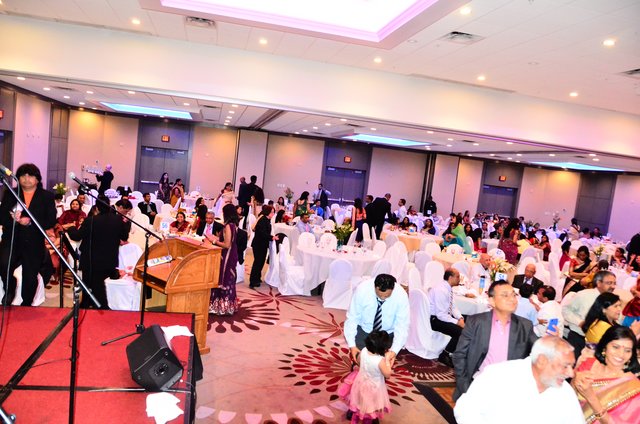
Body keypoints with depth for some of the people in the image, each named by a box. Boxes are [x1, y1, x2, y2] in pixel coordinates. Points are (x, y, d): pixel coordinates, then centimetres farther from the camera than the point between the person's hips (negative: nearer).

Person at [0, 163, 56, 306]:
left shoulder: (47, 196, 3)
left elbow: (51, 221, -4)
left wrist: (30, 222, -19)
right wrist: (13, 218, -19)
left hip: (34, 244, -1)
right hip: (11, 240, 1)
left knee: (30, 278, 4)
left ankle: (26, 306, 27)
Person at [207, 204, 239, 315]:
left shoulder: (228, 226, -20)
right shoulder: (233, 225, 7)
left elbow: (227, 245, -21)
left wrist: (214, 241, -13)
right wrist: (215, 238, 14)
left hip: (227, 256, -9)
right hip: (231, 255, 9)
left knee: (223, 280, 0)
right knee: (228, 280, 16)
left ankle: (222, 306, 10)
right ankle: (228, 304, 25)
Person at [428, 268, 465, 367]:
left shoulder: (447, 287, 3)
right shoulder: (441, 290, -26)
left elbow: (452, 307, 14)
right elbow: (441, 315, -26)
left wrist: (460, 318, -2)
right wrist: (457, 322, -19)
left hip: (442, 314, 10)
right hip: (434, 319, -10)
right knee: (459, 331, -23)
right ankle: (444, 356, -5)